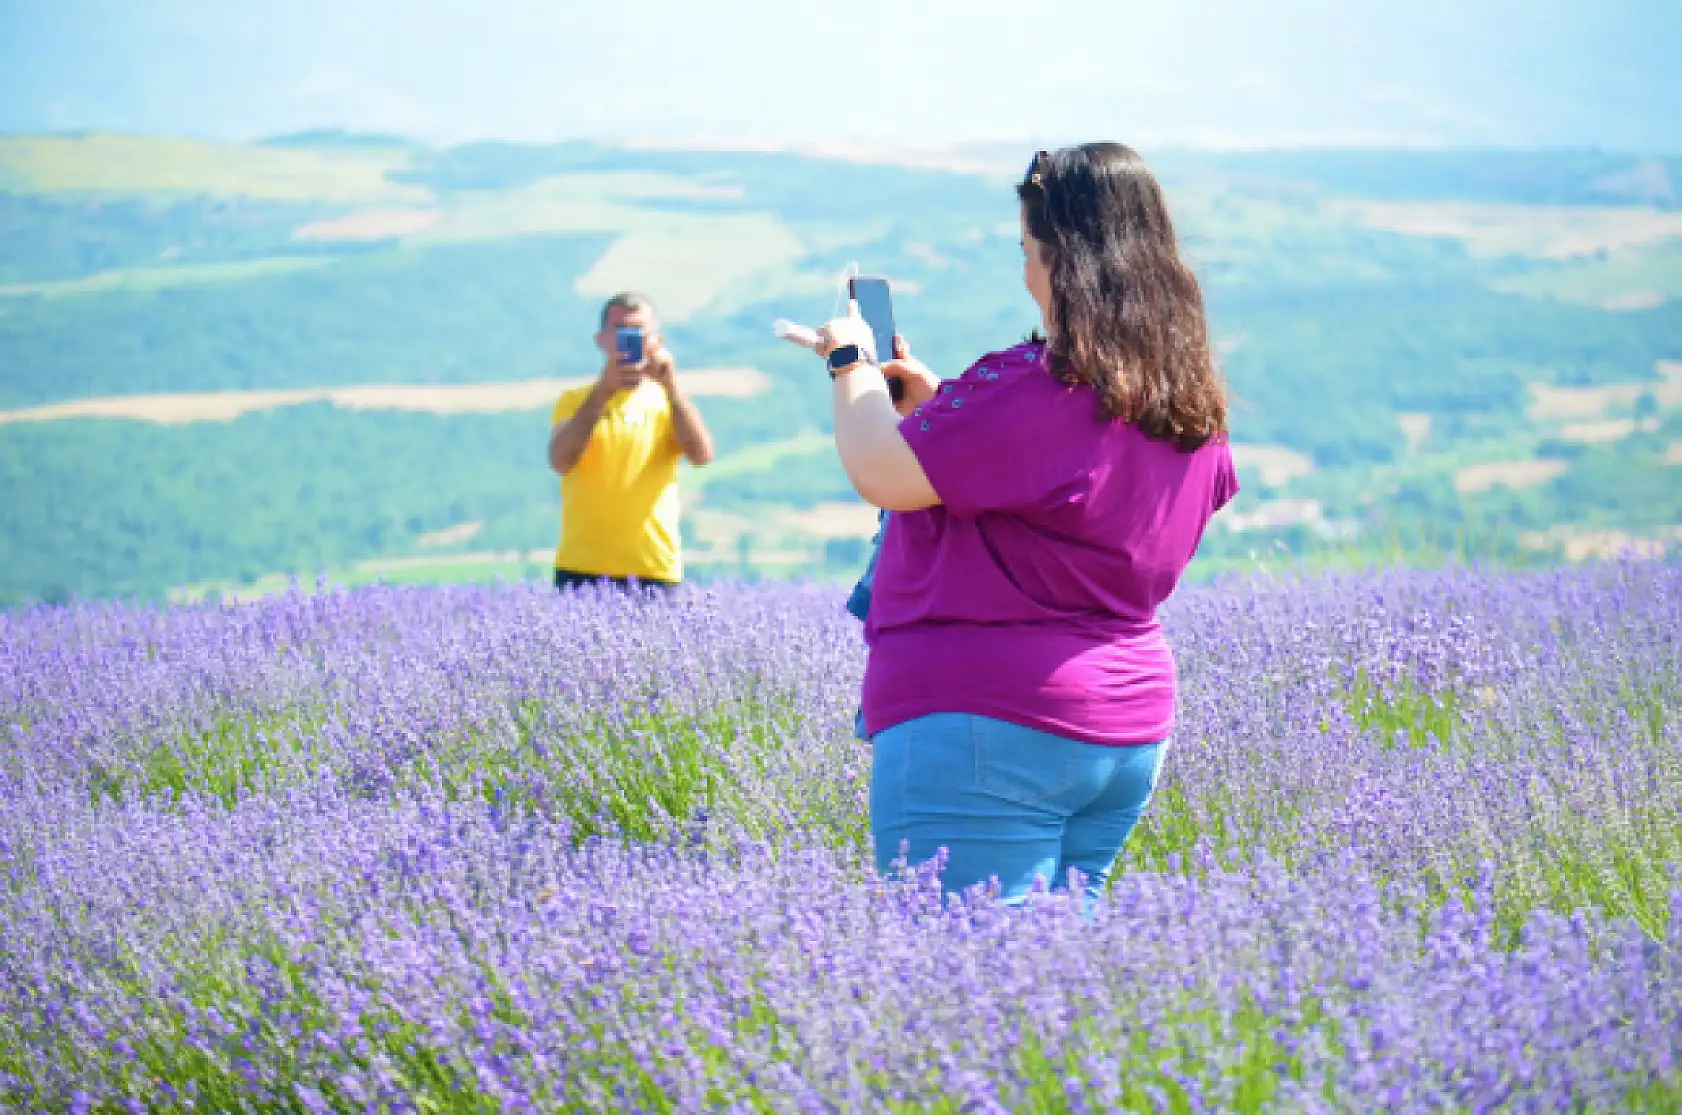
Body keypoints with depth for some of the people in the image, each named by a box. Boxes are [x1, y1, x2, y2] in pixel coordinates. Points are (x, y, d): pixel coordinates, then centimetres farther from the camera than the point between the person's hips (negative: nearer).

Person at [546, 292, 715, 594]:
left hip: (654, 570, 1)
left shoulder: (668, 400, 11)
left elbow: (701, 455, -8)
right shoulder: (576, 400, 8)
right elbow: (560, 460, -11)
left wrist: (670, 385, -17)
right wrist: (603, 390, -19)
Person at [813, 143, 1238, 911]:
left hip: (986, 722, -9)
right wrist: (940, 402, 22)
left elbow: (881, 474, -16)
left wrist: (852, 363, 2)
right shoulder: (1190, 400, 10)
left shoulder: (1035, 388, -18)